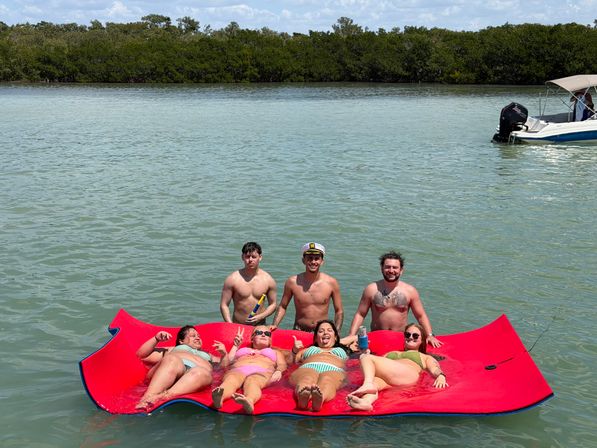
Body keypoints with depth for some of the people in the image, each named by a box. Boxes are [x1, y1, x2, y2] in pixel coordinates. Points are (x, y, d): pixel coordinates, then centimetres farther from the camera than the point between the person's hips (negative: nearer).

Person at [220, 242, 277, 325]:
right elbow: (224, 305, -1)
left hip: (260, 326, 1)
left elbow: (273, 304, 11)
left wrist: (260, 316, -6)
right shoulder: (232, 279, -3)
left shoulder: (268, 280, 2)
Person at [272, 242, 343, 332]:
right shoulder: (292, 282, -1)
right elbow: (282, 307, 9)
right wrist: (274, 326, -5)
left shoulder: (331, 283, -1)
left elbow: (339, 311, 7)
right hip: (299, 332, -1)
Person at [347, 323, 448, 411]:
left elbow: (435, 368, 12)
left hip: (408, 376, -2)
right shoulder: (391, 353, 45)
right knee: (375, 380, -37)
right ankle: (366, 401, -66)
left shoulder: (425, 357, 34)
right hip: (386, 380, 3)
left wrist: (441, 376, -10)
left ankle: (368, 384, -46)